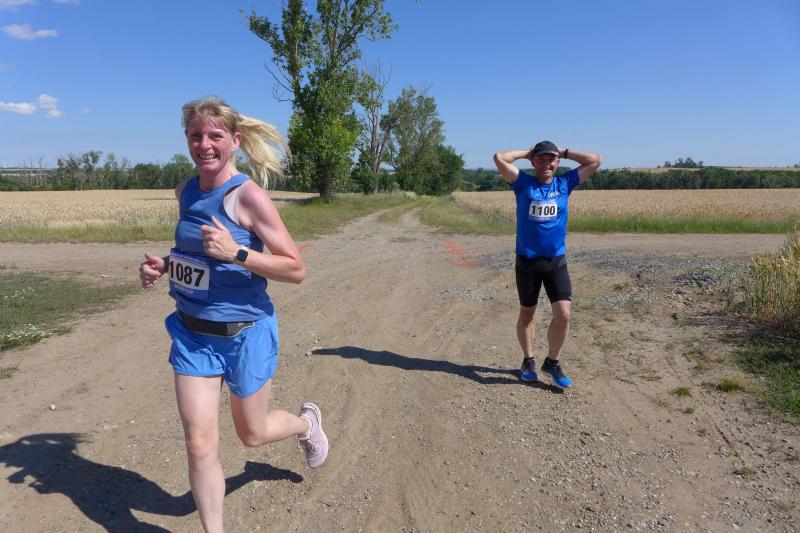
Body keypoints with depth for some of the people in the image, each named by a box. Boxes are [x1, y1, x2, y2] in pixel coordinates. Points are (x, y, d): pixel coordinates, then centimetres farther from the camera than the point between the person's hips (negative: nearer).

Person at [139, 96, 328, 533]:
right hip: (192, 334, 5)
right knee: (199, 444, 2)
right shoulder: (185, 192, 3)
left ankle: (307, 423, 50)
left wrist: (236, 253, -29)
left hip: (244, 333, -5)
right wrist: (163, 265, 1)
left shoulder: (248, 195, -17)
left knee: (252, 435, 17)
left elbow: (296, 270, -17)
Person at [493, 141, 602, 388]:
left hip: (556, 261, 1)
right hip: (527, 261, -1)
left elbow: (596, 161, 6)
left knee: (563, 314, -9)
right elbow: (499, 158, -10)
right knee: (526, 313, 12)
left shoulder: (565, 183, 5)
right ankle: (528, 360, 31)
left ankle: (552, 362, 12)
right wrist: (526, 152, 2)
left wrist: (564, 152, 8)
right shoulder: (523, 183, -1)